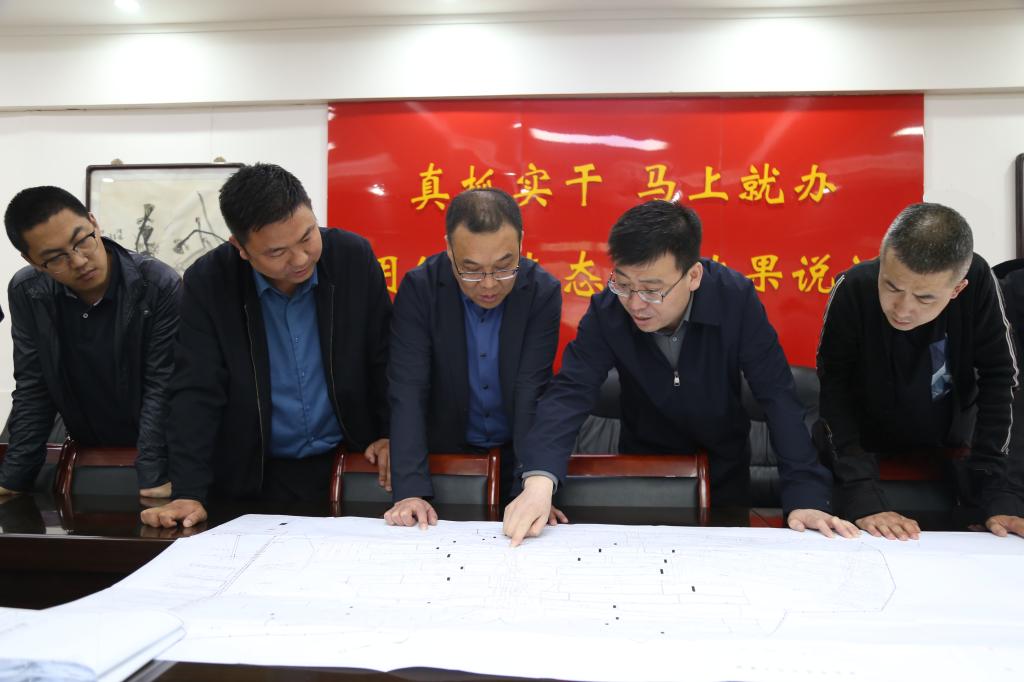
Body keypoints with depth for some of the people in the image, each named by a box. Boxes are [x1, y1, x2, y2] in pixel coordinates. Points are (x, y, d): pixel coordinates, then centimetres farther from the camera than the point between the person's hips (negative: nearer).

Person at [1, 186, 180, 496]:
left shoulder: (160, 286, -18)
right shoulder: (26, 293, -6)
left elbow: (162, 388, -18)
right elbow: (32, 390, -1)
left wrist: (153, 482, -24)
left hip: (162, 457, -2)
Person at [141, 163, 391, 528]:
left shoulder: (353, 256, -8)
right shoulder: (207, 282, -10)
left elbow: (385, 358, 1)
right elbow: (196, 393, -10)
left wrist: (391, 434, -4)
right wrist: (189, 493, -18)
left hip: (352, 463, 1)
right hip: (255, 475, 0)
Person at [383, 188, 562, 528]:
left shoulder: (544, 292, -14)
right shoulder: (419, 289, -15)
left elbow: (532, 395, -17)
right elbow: (408, 392, -19)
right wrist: (411, 490, -29)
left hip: (517, 452, 0)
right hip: (447, 450, 0)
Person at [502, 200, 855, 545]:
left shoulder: (736, 298, -23)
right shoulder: (607, 309, -22)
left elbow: (777, 396, -22)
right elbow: (570, 391, -28)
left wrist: (805, 495, -31)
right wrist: (539, 478, -45)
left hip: (724, 468, 0)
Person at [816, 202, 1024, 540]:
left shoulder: (977, 282, -25)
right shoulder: (853, 290, -30)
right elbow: (835, 394, -28)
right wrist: (863, 496, -36)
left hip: (945, 449, 2)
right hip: (861, 448, -1)